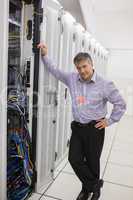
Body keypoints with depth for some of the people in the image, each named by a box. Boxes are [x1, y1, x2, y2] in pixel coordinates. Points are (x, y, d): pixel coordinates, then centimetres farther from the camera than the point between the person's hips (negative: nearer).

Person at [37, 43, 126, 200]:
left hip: (94, 128, -4)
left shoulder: (105, 84, -11)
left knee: (92, 161, 10)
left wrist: (110, 121, -4)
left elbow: (120, 104, -3)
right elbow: (55, 71, 10)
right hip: (77, 127, 4)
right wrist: (45, 55, 2)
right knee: (74, 159, 4)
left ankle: (89, 187, 38)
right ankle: (94, 185, 28)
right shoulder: (72, 78, 0)